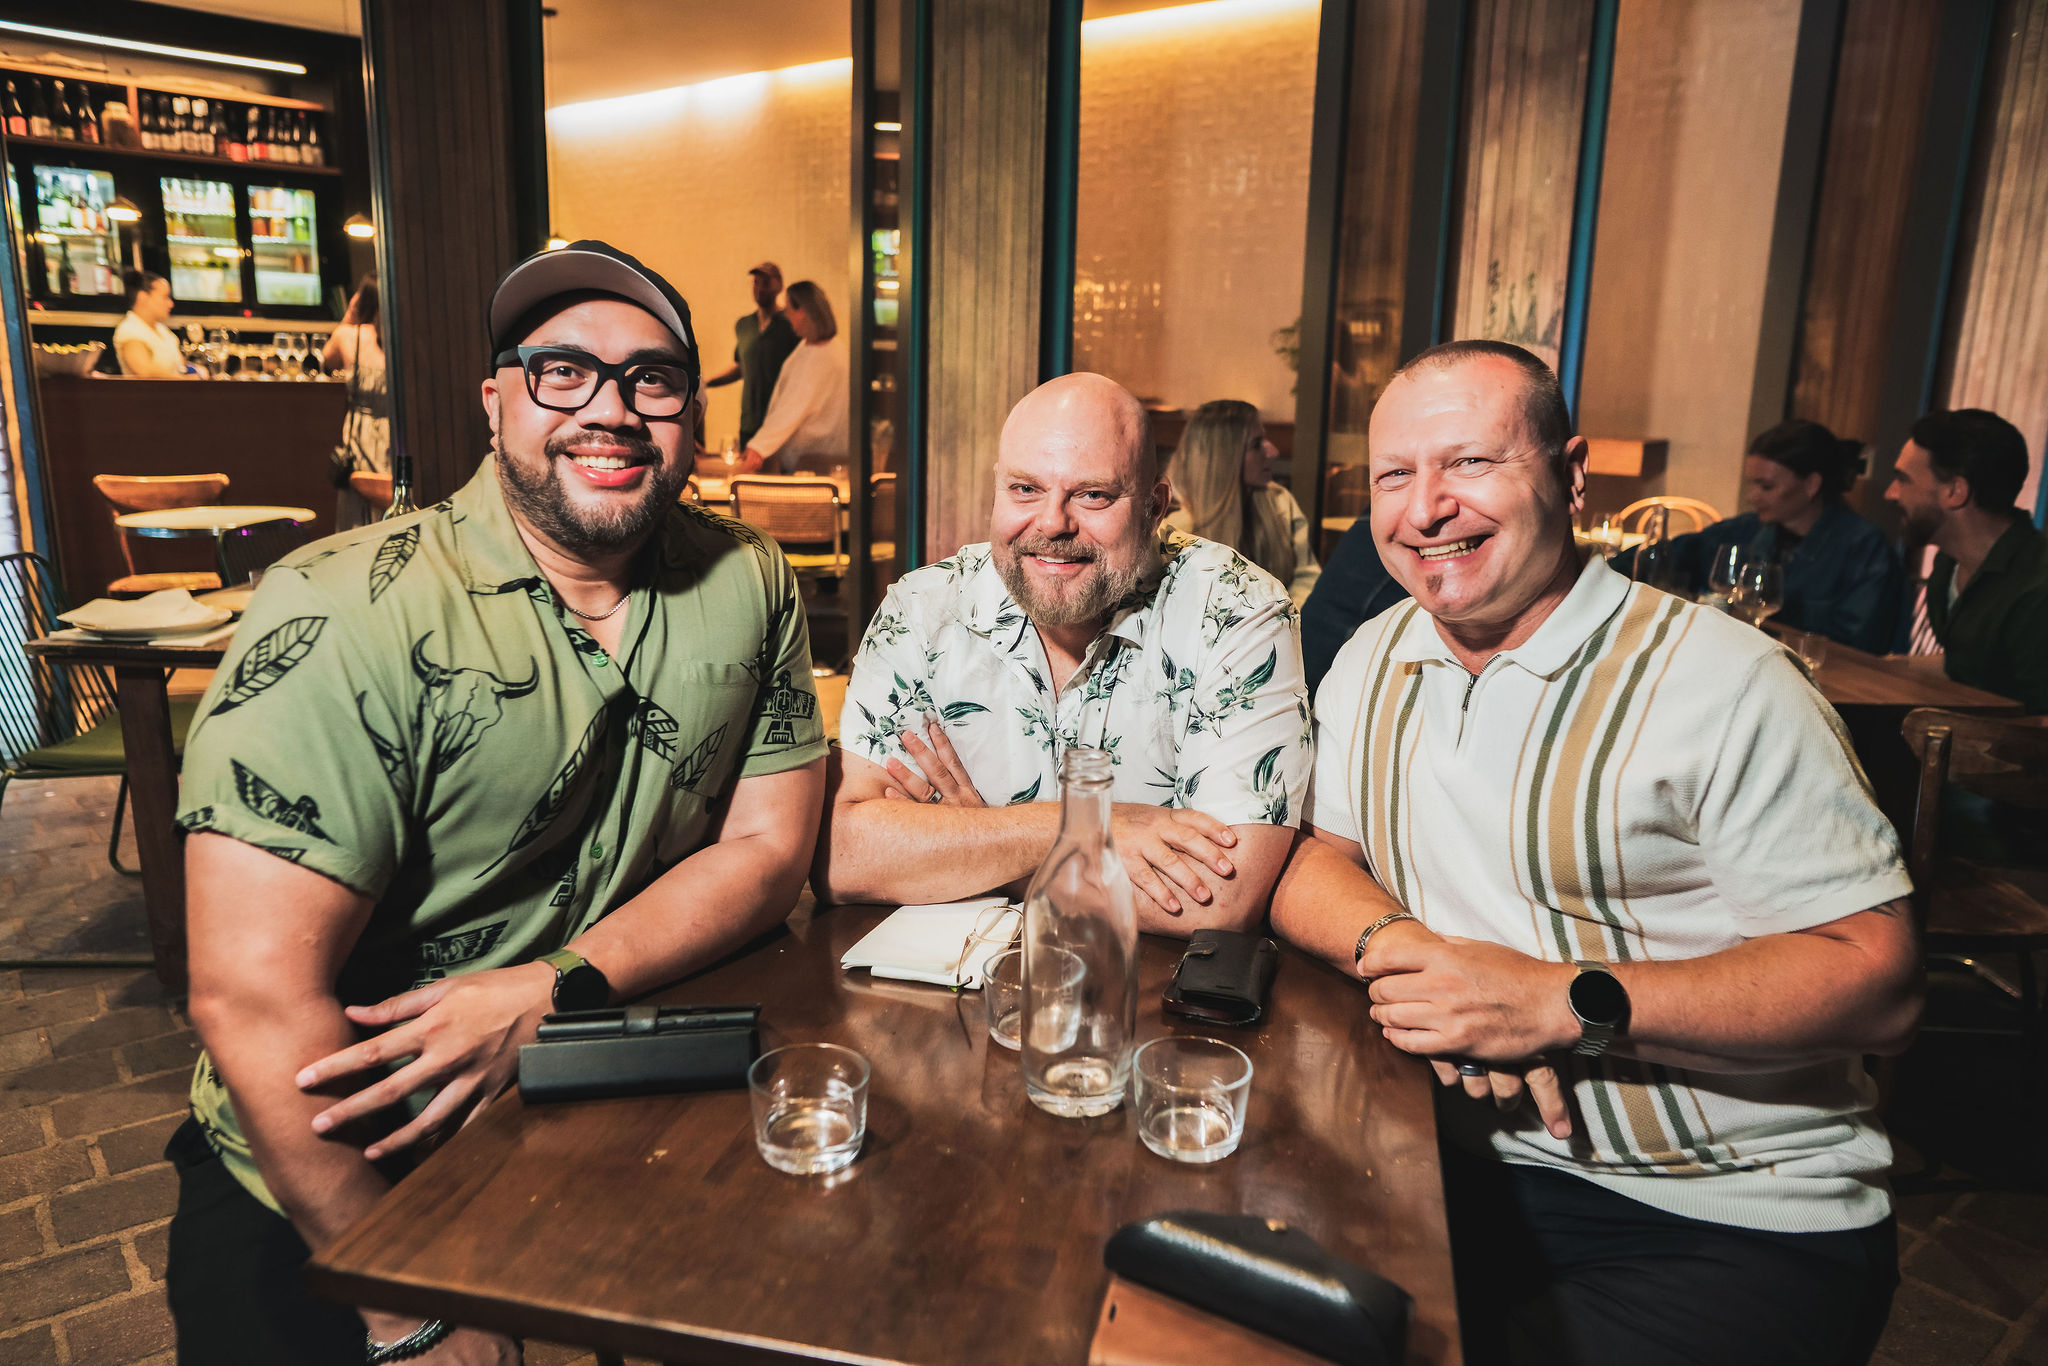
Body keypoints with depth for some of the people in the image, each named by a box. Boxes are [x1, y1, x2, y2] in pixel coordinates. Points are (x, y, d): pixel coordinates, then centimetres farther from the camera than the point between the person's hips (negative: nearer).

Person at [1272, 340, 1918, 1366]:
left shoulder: (1723, 681, -14)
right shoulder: (1375, 658, 5)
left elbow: (1878, 981, -15)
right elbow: (1307, 862, 4)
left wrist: (1570, 1001, -24)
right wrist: (1396, 945, -18)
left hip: (1734, 1219, -3)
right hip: (1466, 1160, 4)